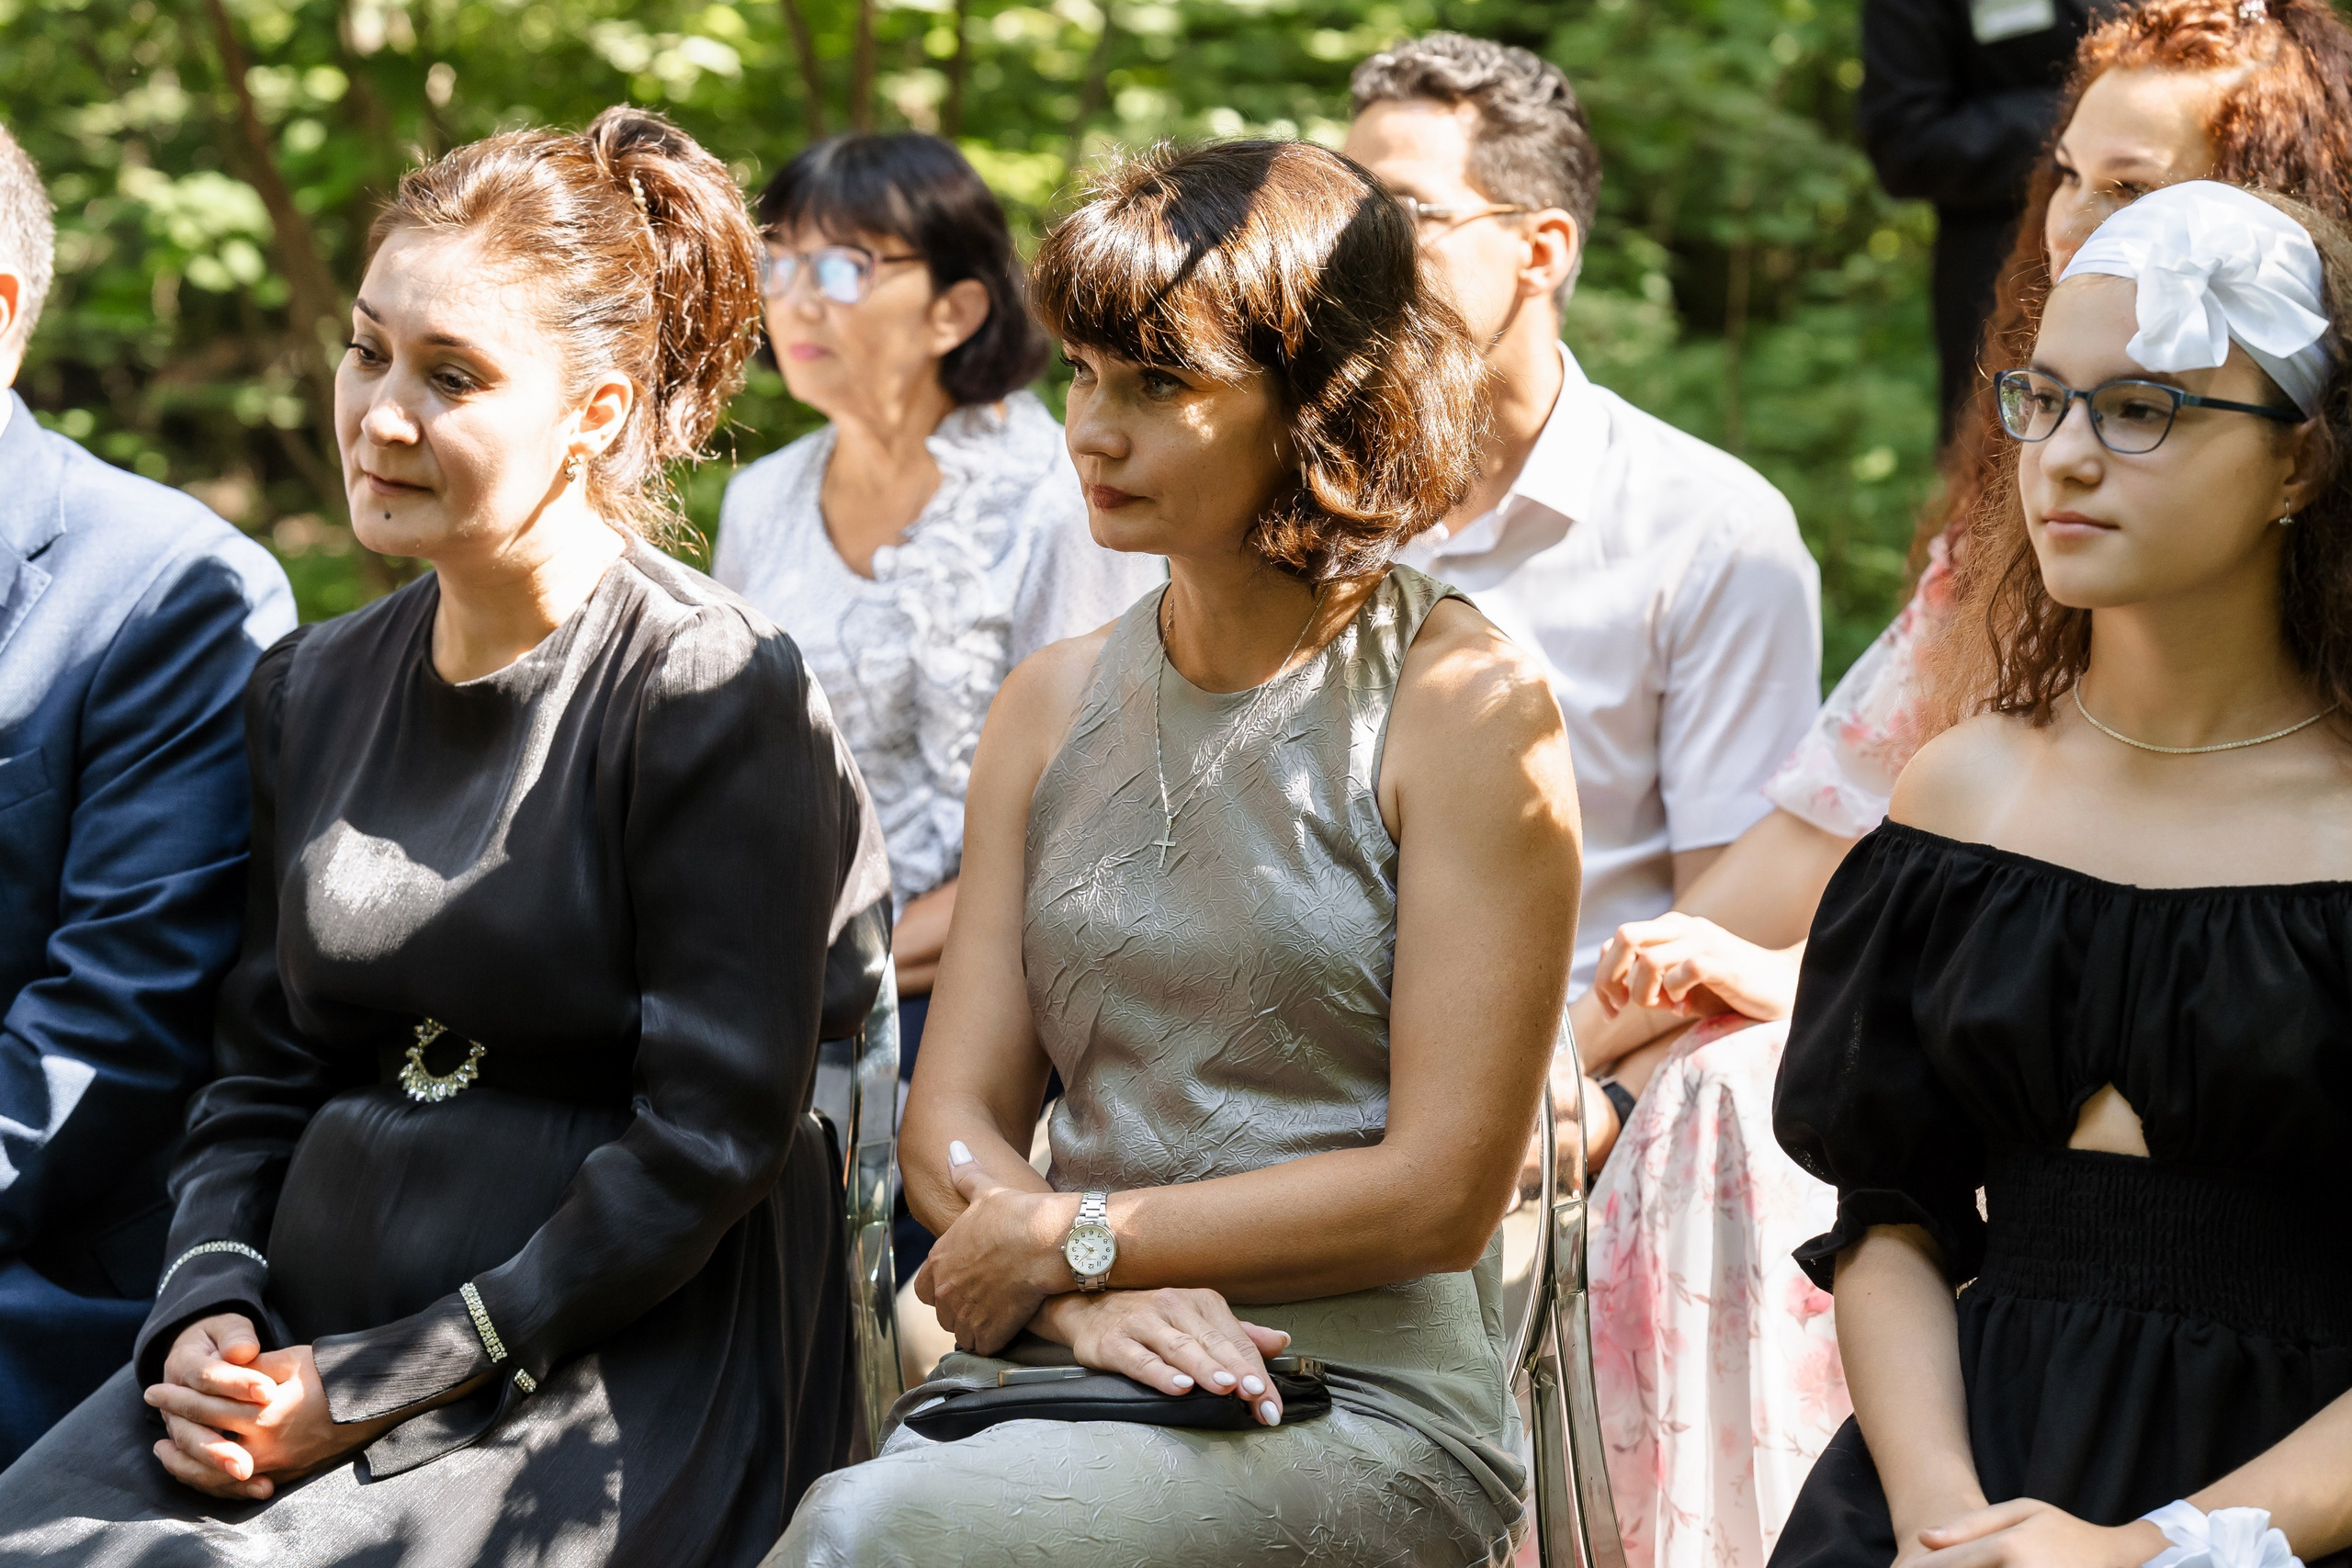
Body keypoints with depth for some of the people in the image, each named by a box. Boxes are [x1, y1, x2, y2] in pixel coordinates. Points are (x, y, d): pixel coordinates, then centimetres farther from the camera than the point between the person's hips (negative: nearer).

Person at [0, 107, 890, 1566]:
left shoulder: (719, 694, -7)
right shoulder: (315, 688, 14)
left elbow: (710, 1137, -11)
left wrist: (385, 1386, -13)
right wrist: (209, 1312, -3)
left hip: (616, 1375, -6)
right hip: (306, 1341, 6)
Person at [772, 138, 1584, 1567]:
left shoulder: (1468, 709, -4)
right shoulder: (1053, 709, 14)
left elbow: (1440, 1193, -8)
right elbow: (954, 1121, 10)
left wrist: (1069, 1240, -5)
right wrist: (1089, 1304, -11)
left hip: (1369, 1407, -5)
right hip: (1067, 1383, 5)